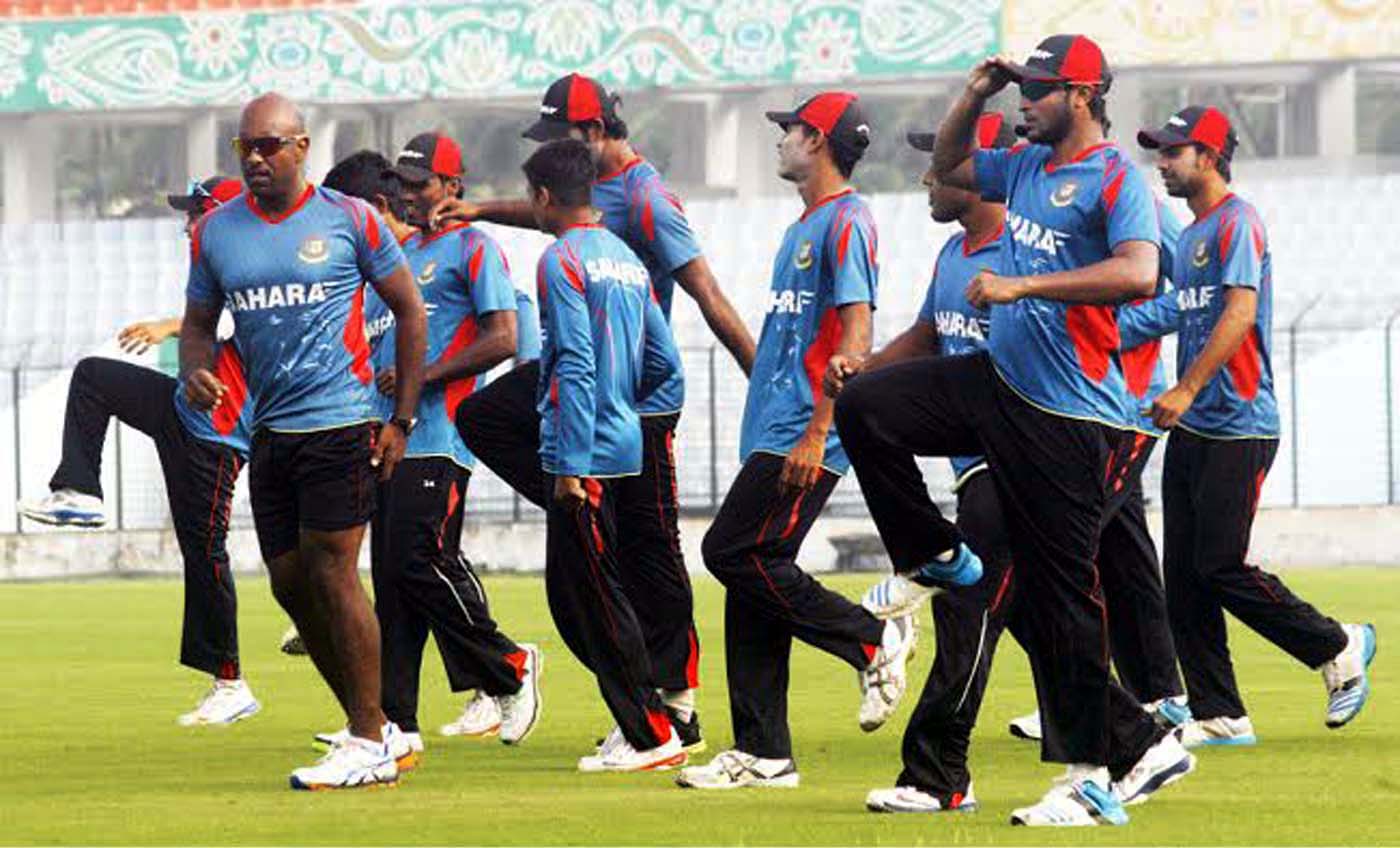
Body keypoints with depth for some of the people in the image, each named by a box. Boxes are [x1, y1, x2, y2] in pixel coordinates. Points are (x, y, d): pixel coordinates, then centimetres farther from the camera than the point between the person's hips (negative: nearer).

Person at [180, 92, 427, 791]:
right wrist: (195, 370, -7)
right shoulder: (216, 232, 8)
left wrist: (402, 421, -1)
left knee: (332, 576, -10)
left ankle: (369, 743, -3)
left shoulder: (349, 219, -4)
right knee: (290, 584, 6)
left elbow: (410, 312, 3)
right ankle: (375, 729, 18)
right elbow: (199, 321, 17)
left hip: (340, 422, -6)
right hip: (269, 432, 6)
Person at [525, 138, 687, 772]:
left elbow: (575, 367, -18)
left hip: (586, 452, -9)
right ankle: (638, 719, 13)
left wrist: (570, 465, -19)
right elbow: (662, 360, 16)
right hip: (623, 442, 9)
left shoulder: (563, 260, -11)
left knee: (593, 594, -4)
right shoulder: (626, 259, 15)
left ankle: (652, 737, -5)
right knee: (571, 594, 14)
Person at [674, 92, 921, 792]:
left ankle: (873, 641, -7)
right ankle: (761, 753, 6)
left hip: (805, 433, -10)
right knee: (750, 570, 5)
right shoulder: (804, 227, 22)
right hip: (773, 433, 10)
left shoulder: (845, 222, -9)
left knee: (735, 552, -16)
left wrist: (815, 433, -23)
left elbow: (855, 334, -17)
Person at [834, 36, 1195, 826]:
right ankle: (937, 556, 13)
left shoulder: (1118, 179, -14)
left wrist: (1021, 285, -30)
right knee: (866, 405, 1)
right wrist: (976, 94, 12)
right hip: (1000, 380, 8)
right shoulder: (1026, 165, 13)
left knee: (1061, 590, -5)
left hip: (1071, 419, -8)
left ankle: (1091, 768, 3)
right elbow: (949, 163, 31)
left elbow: (1140, 274, -30)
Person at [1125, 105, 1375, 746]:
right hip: (1190, 429, 9)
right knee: (1184, 574, 4)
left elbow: (1240, 314, -20)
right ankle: (1218, 716, 6)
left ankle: (1338, 649, 6)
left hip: (1239, 429, -9)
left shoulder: (1237, 221, -10)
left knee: (1221, 567, -12)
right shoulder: (1191, 235, 19)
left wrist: (1187, 390, -26)